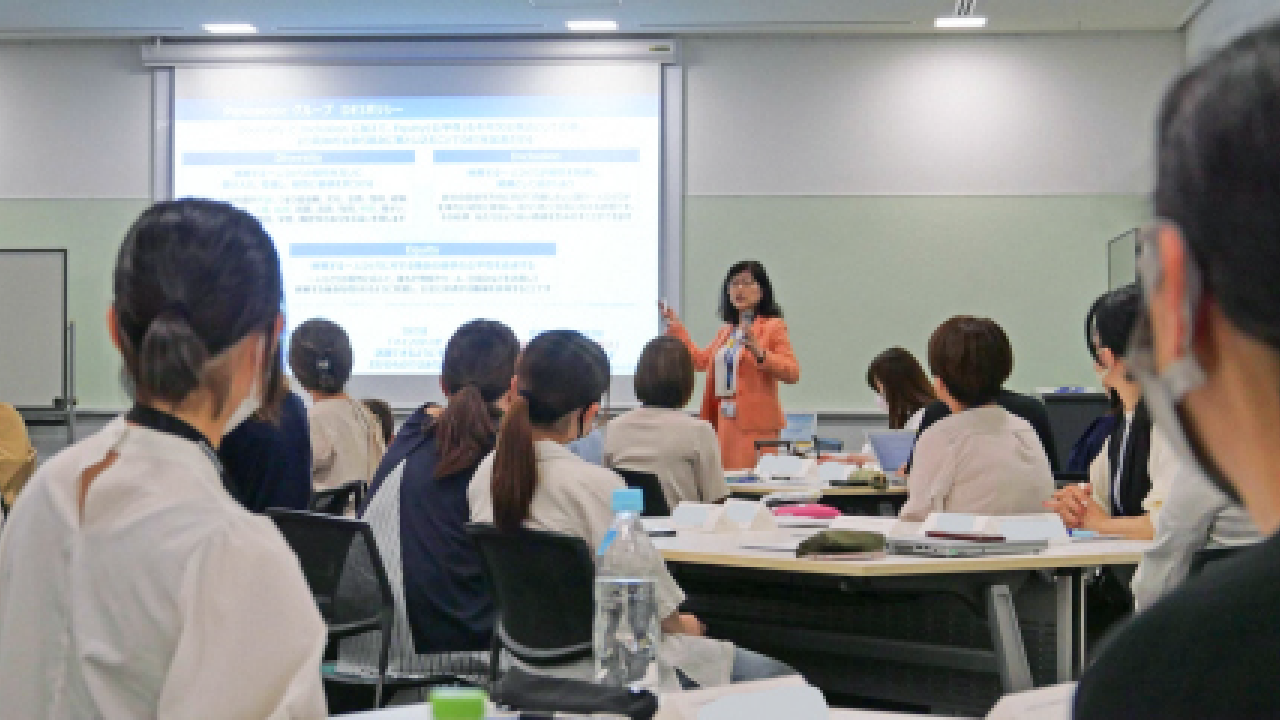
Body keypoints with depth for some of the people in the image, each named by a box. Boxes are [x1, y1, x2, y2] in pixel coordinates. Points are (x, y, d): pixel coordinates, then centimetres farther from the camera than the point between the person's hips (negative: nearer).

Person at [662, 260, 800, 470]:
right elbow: (702, 360, 32)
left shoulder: (773, 327, -3)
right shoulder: (726, 331, 19)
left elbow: (792, 372, -13)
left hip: (755, 425, -7)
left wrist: (759, 352, -25)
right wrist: (677, 329, 35)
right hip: (725, 423, 7)